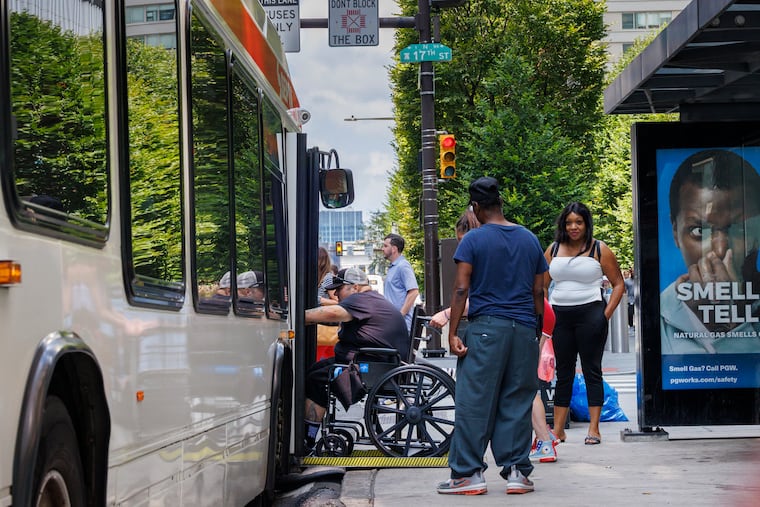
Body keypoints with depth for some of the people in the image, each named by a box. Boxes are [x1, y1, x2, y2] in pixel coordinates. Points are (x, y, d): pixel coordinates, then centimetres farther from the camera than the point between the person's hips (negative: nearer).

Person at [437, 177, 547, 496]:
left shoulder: (473, 240, -3)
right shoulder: (530, 239, 11)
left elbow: (461, 289, -9)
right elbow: (538, 293, 12)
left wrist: (452, 333, -8)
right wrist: (538, 331, 19)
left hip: (485, 327, -4)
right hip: (524, 329, 4)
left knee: (474, 402, -2)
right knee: (517, 403, 8)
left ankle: (468, 473, -3)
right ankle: (517, 472, 7)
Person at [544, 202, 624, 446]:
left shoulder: (599, 250, 0)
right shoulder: (553, 250, 10)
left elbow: (618, 284, 1)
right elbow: (542, 285, 16)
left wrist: (606, 315, -8)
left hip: (590, 312, -4)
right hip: (559, 315, 4)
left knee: (592, 371, -1)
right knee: (563, 373, 8)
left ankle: (594, 429, 1)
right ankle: (558, 430, 12)